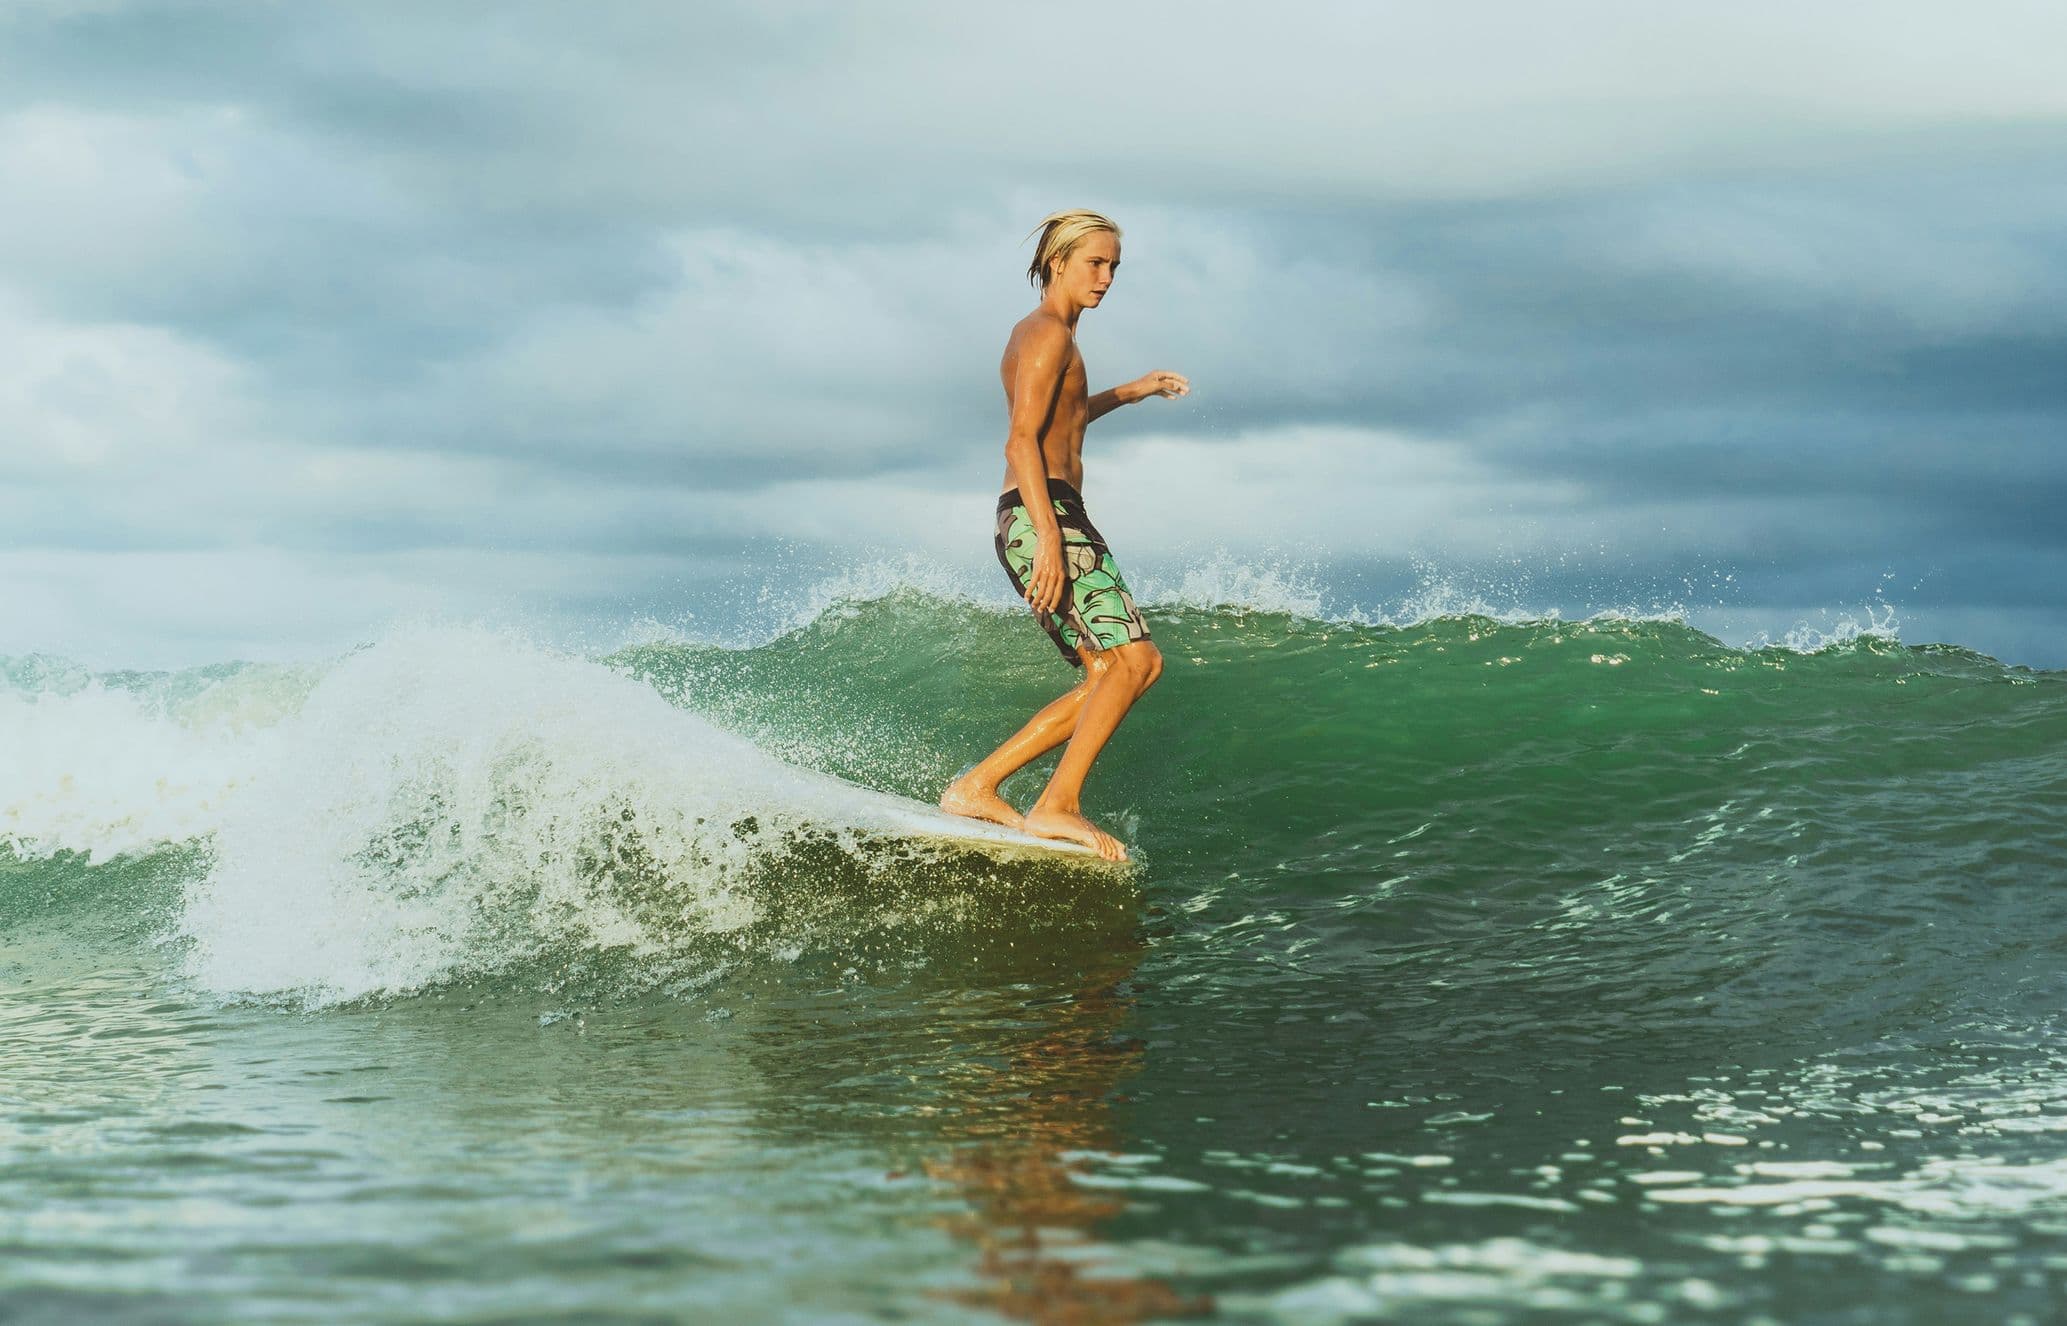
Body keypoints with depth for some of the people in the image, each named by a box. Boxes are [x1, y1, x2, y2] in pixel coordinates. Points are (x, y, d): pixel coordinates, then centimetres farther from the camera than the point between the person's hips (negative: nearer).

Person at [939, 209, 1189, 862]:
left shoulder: (1032, 333, 23)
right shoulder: (1052, 333, -7)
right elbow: (1022, 442, -17)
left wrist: (1129, 392, 37)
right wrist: (1049, 537, -25)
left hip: (1036, 521, 10)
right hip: (1046, 512, -10)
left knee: (1111, 673, 7)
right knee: (1135, 658, -16)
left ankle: (976, 787, 5)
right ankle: (1058, 805, -19)